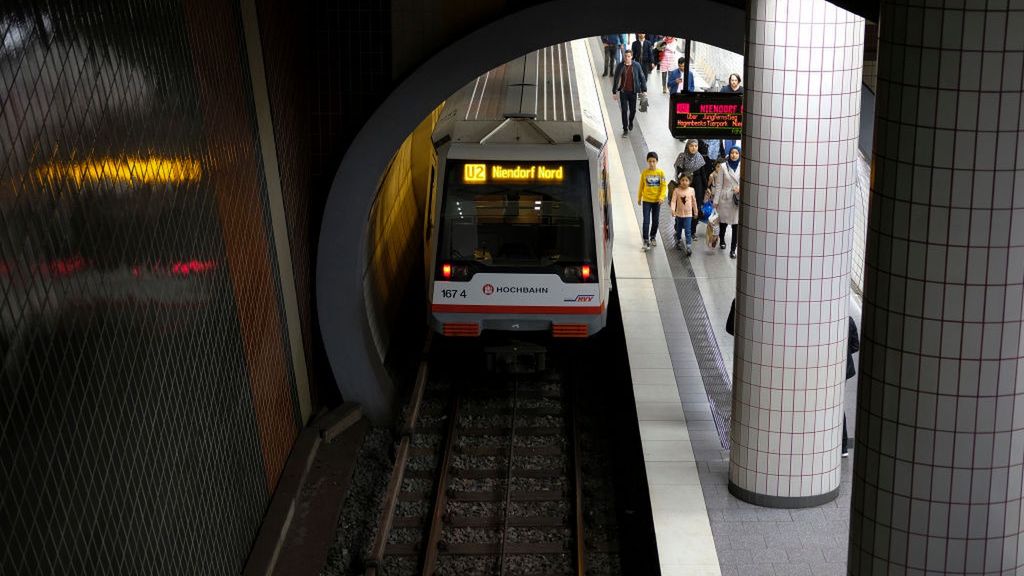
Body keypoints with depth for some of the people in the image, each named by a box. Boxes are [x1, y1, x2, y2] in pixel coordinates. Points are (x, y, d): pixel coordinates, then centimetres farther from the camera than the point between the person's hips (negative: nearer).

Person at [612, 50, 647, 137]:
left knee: (633, 110, 10)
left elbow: (642, 78, 3)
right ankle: (625, 129, 6)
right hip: (623, 92, -1)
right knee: (624, 110, -3)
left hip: (633, 91, 1)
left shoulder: (636, 66, -4)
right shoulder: (620, 66, -4)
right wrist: (614, 92, 0)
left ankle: (630, 122, 40)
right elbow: (616, 79, 1)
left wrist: (644, 90, 0)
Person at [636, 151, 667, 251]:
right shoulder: (644, 173, -3)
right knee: (646, 221, -7)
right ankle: (646, 241, -5)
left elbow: (664, 186, -4)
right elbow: (641, 186, 5)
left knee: (655, 220, 13)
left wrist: (662, 197, -15)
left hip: (656, 200, 1)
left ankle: (653, 237, 32)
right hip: (646, 200, -1)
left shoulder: (660, 172, -4)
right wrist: (639, 198, 11)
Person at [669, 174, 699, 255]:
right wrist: (673, 210, -28)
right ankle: (678, 242, 40)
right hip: (679, 214, 1)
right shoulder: (676, 190, -8)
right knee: (679, 230, 18)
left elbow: (694, 202, 6)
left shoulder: (691, 190, -4)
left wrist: (695, 212, 14)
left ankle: (689, 247, -14)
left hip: (688, 215, -1)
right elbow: (673, 201, -13)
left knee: (688, 231, -11)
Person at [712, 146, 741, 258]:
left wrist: (740, 188, -13)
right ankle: (721, 240, 40)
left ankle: (733, 249, 5)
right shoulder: (723, 166, 0)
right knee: (723, 221, 13)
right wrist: (716, 201, 0)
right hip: (725, 198, 0)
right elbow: (719, 185, 1)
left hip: (738, 199, 0)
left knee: (736, 224, -3)